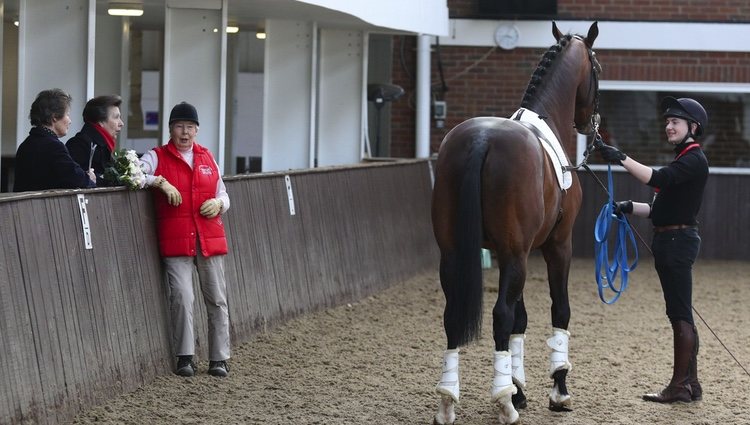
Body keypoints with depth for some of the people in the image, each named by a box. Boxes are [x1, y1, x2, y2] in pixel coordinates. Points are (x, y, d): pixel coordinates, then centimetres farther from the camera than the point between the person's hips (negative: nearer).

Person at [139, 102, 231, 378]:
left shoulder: (207, 157, 15)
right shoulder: (157, 157, 4)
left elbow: (223, 194, 21)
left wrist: (218, 204, -1)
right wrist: (160, 181, -18)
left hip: (210, 238, 4)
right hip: (176, 240, -4)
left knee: (217, 299, 5)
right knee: (182, 297, -14)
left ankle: (219, 359, 12)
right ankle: (185, 357, -3)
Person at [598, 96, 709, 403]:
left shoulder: (695, 160, -11)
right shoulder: (683, 160, 21)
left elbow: (657, 178, -27)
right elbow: (661, 208, 22)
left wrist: (622, 159, -30)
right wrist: (630, 208, 10)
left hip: (679, 240, -10)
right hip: (667, 240, 10)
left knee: (680, 314, -8)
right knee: (680, 315, 12)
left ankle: (679, 386, -7)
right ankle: (689, 382, 17)